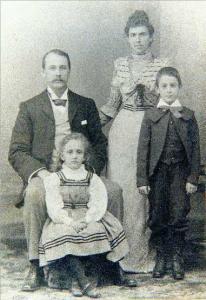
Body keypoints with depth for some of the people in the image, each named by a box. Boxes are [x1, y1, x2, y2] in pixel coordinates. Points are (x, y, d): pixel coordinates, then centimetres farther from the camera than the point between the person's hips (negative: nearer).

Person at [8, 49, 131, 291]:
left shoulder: (86, 105, 16)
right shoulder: (29, 108, 9)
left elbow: (100, 144, 15)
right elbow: (17, 152, 3)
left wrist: (89, 169, -5)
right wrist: (41, 173, -15)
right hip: (44, 176, -2)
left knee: (114, 191, -25)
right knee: (34, 193, -35)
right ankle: (35, 266, -26)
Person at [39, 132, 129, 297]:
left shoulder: (93, 179, 8)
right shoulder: (53, 179, 4)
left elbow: (98, 205, -4)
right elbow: (54, 207, -7)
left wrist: (85, 220, -22)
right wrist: (70, 222, -23)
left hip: (90, 220, 2)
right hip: (63, 221, -1)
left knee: (97, 230, -27)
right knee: (64, 235, -32)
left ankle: (75, 280, -18)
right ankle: (84, 282, -32)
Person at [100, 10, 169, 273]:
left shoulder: (162, 65, 2)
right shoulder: (120, 64, 10)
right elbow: (113, 103, 12)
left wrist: (142, 87, -12)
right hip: (122, 130, 3)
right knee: (120, 186, 1)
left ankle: (143, 249, 10)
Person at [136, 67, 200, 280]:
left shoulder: (188, 115, 4)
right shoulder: (151, 115, 2)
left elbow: (195, 148, 3)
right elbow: (143, 148, 0)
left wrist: (193, 178, -4)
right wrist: (142, 179, -6)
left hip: (180, 172, 0)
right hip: (157, 172, 0)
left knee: (179, 216, 0)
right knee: (157, 216, 5)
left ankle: (177, 258, 14)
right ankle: (161, 257, 20)